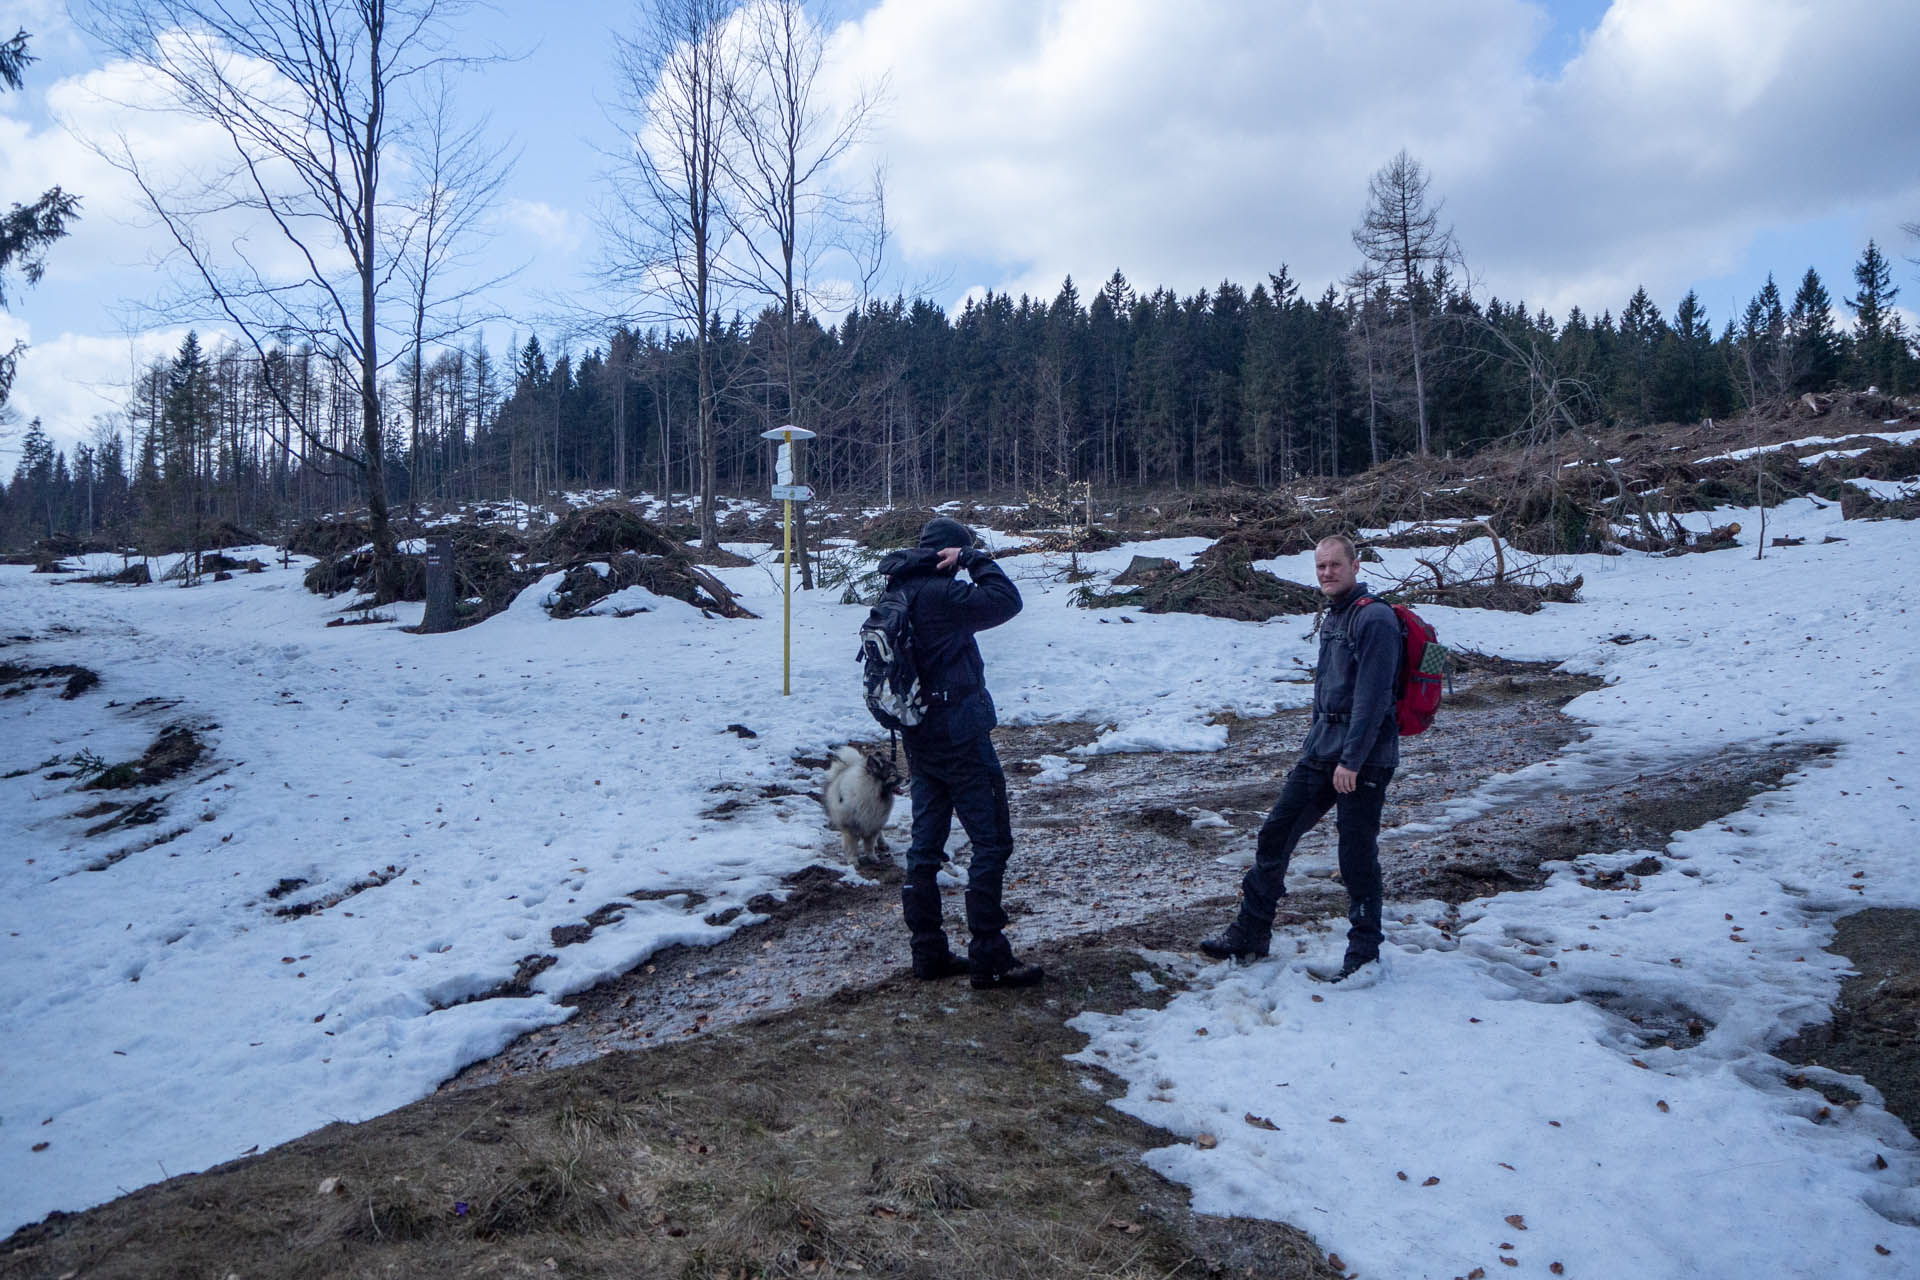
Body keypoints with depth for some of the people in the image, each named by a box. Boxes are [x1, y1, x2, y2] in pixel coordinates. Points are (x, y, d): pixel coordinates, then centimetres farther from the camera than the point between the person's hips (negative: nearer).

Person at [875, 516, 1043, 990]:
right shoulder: (941, 593, -18)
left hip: (920, 736, 9)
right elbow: (1006, 601, -16)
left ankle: (929, 952, 20)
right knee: (992, 840, -2)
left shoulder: (898, 592, 7)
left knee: (926, 843, 13)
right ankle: (988, 958, 1)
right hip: (959, 736, -9)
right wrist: (975, 558, -9)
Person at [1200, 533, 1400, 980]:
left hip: (1363, 758, -9)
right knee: (1275, 835, 8)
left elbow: (1372, 697, -20)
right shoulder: (1331, 618, 15)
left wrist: (1351, 760, -22)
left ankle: (1364, 951, 17)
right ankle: (1250, 934, 18)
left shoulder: (1375, 619, -14)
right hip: (1322, 750, 9)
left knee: (1358, 857, 0)